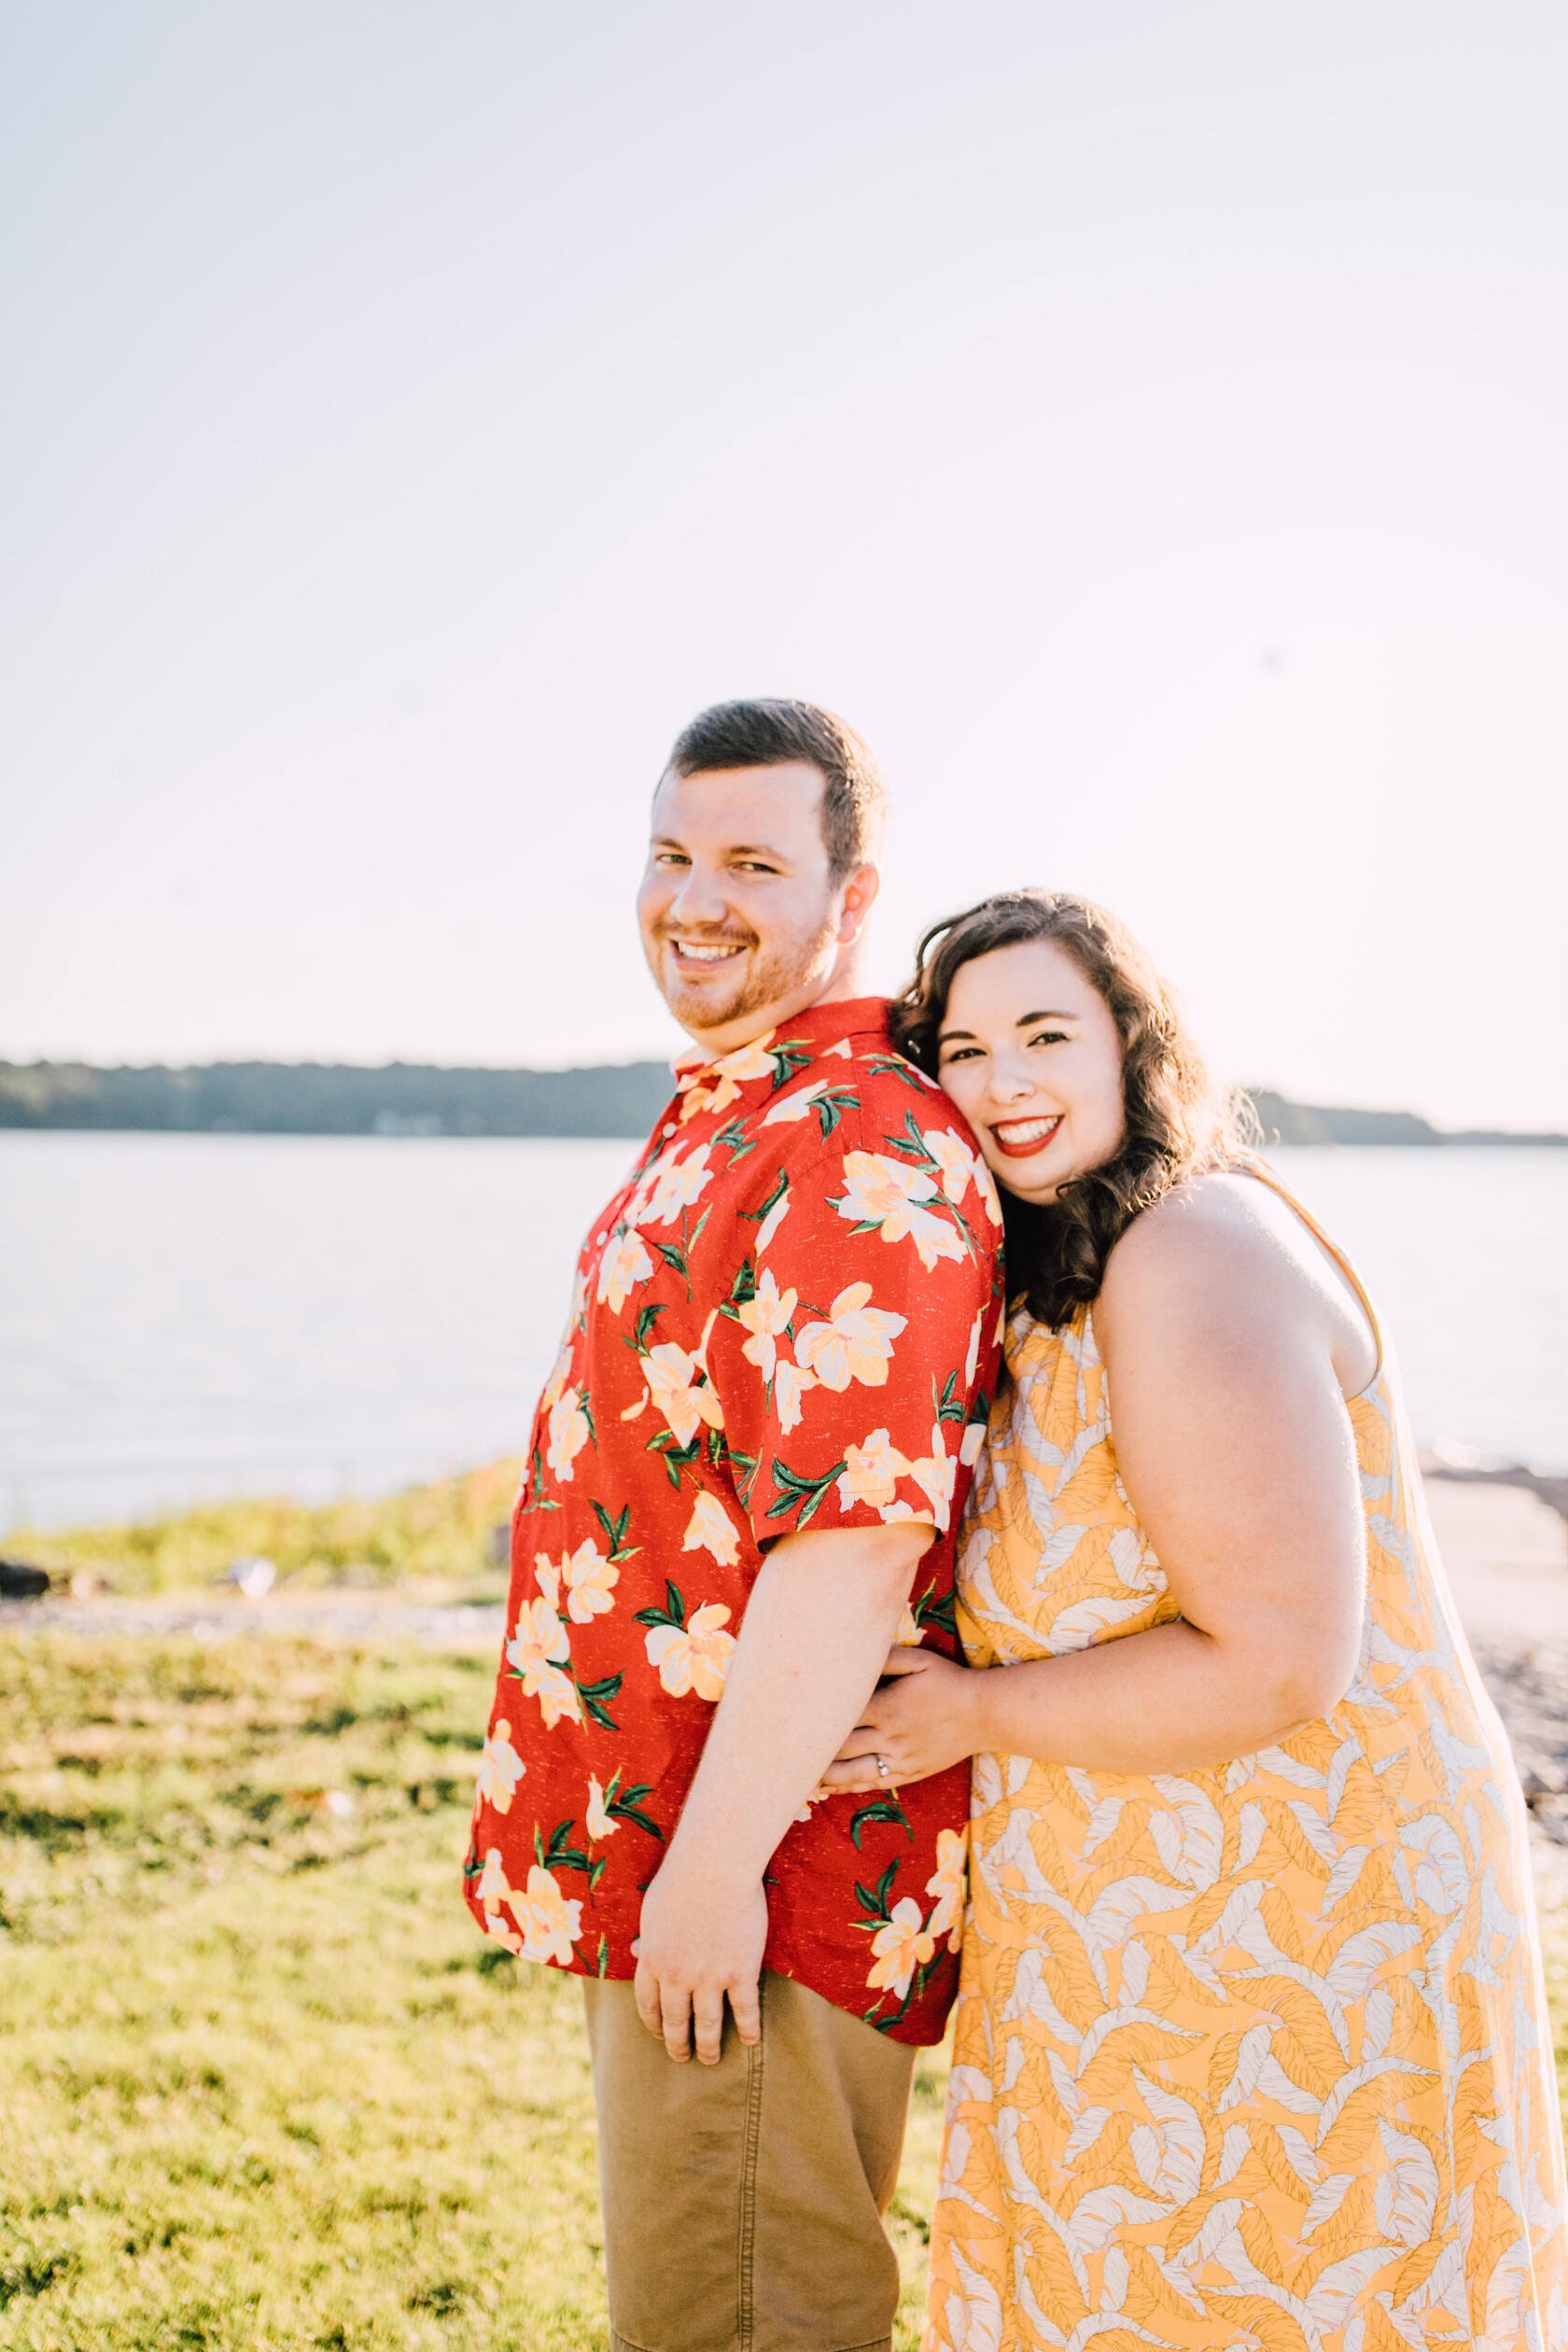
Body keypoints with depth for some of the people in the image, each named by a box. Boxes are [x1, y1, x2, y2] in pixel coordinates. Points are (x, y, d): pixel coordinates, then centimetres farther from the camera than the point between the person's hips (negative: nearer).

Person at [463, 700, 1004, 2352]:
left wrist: (713, 1863, -23)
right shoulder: (728, 1122, 13)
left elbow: (855, 1542, -27)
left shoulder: (866, 1152, -21)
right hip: (654, 1845, 10)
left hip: (754, 1882, -10)